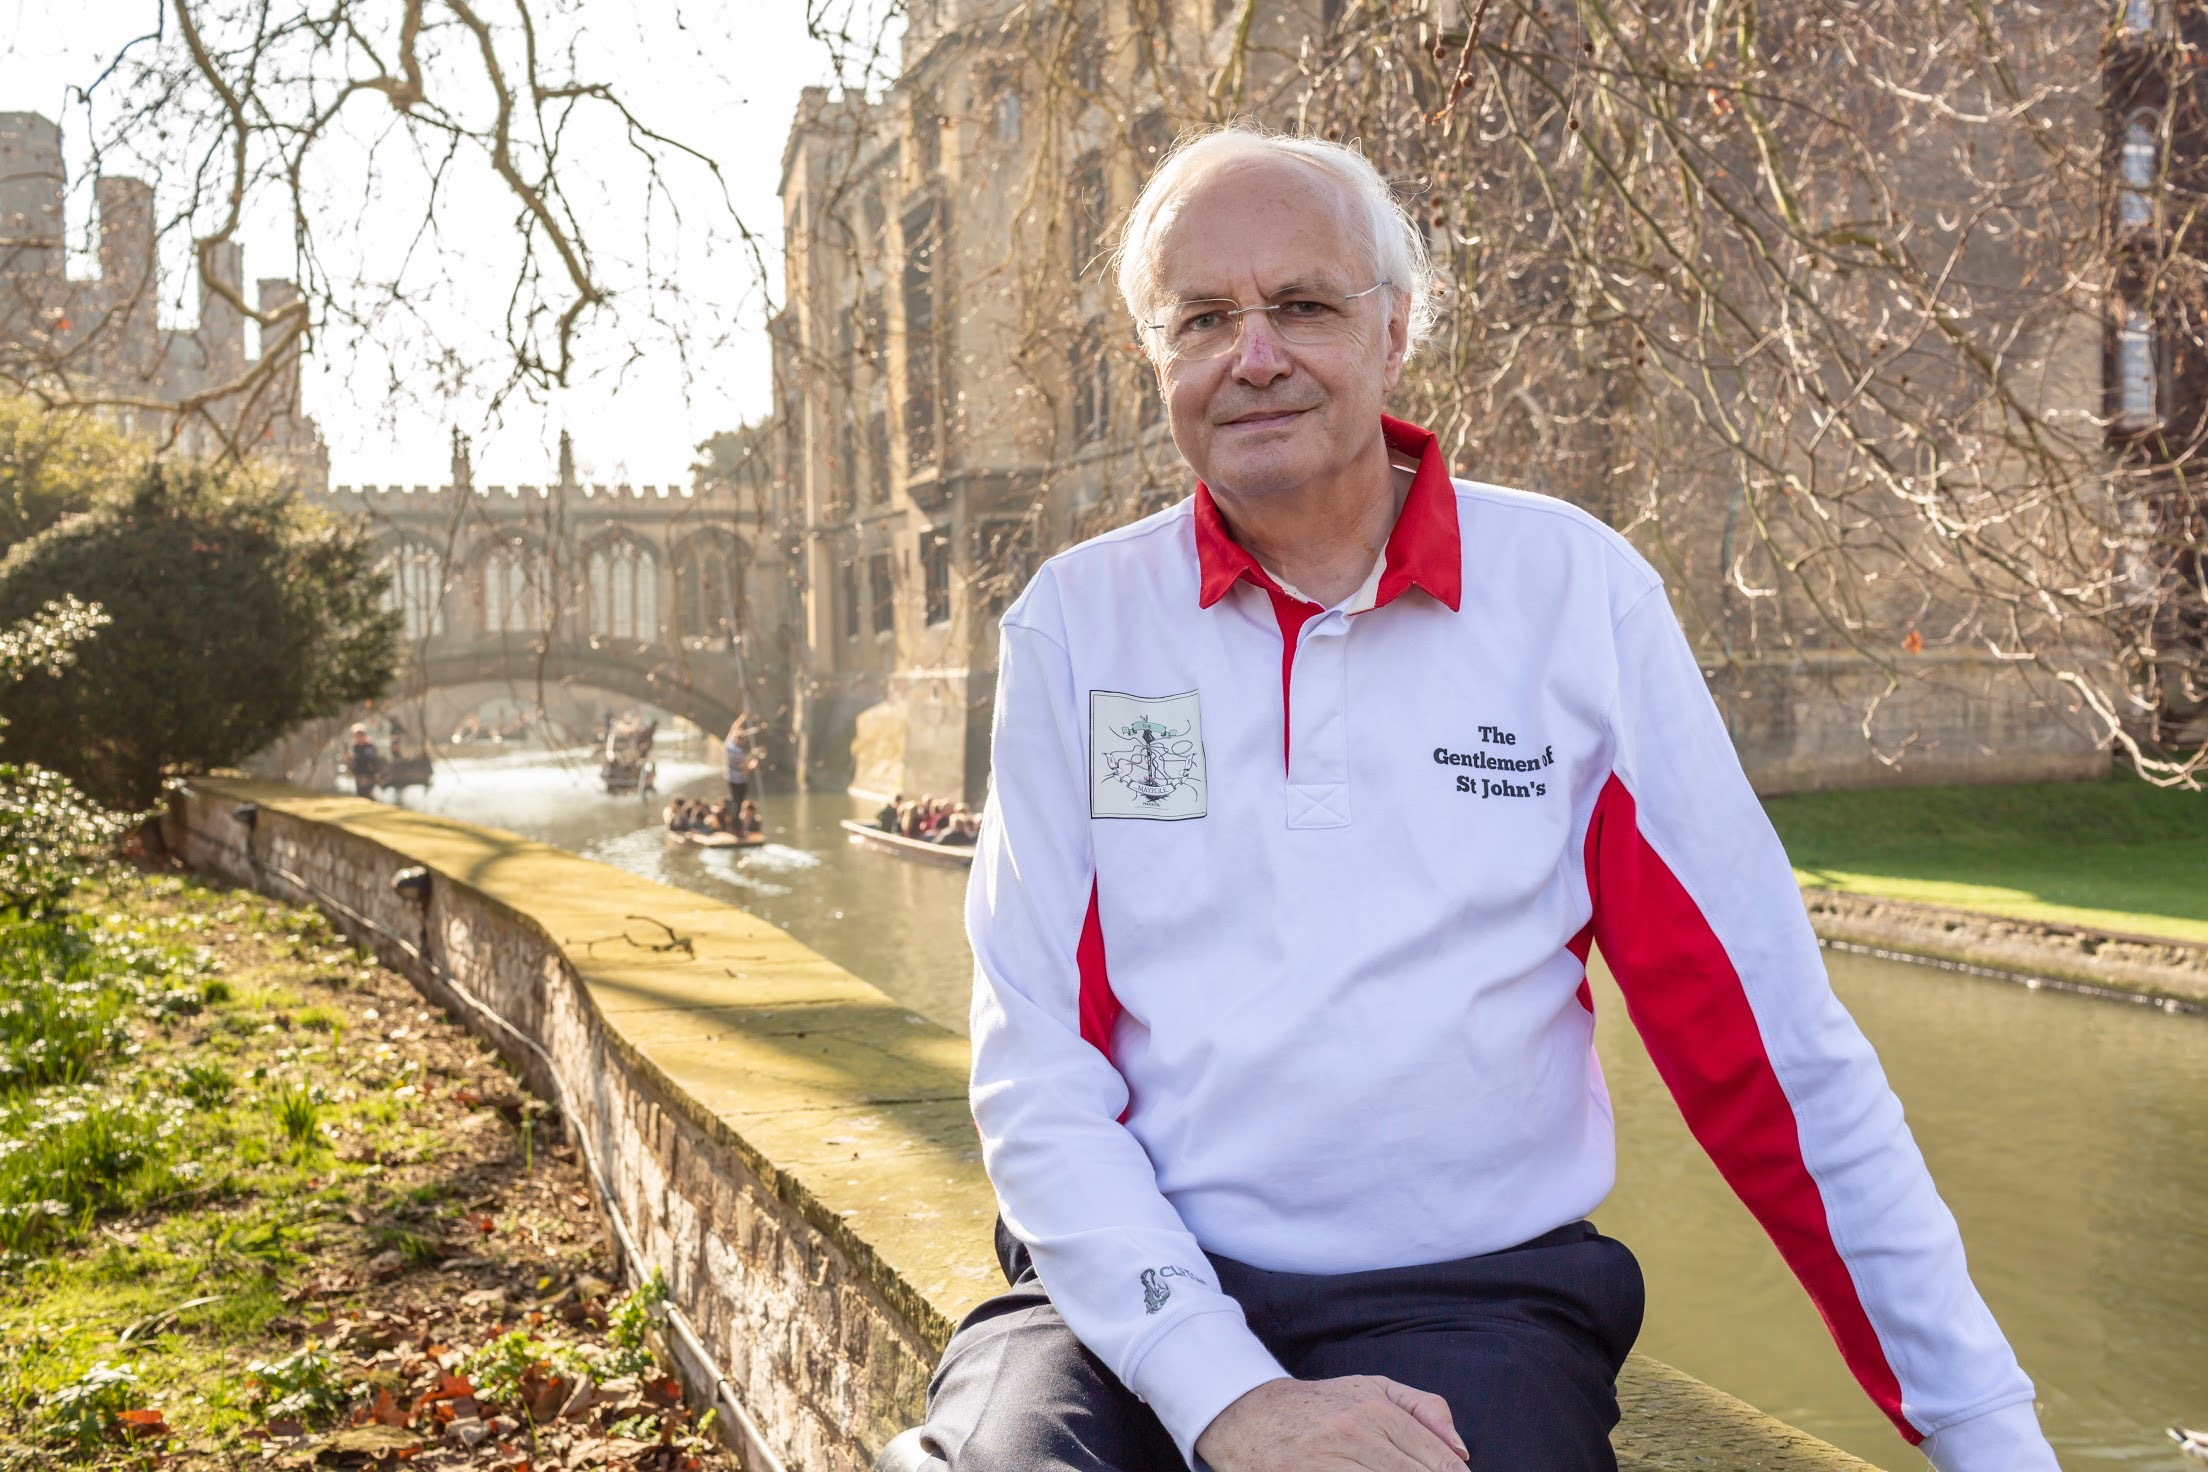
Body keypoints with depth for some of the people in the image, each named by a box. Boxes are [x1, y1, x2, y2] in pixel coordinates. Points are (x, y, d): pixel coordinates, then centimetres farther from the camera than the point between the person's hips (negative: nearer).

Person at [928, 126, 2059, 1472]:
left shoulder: (1578, 589, 1)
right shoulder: (1078, 620, 2)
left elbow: (1774, 1050, 2)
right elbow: (1036, 1061, -2)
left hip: (1474, 1299, 0)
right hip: (1134, 1297, 1)